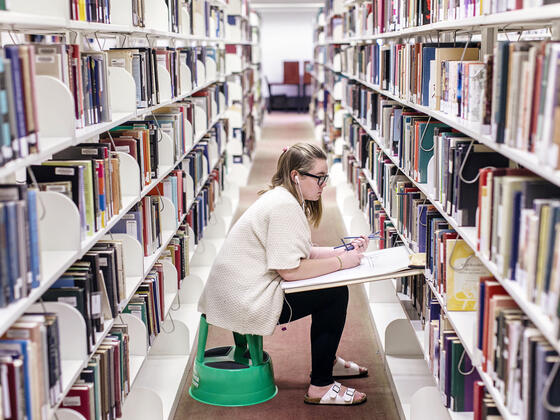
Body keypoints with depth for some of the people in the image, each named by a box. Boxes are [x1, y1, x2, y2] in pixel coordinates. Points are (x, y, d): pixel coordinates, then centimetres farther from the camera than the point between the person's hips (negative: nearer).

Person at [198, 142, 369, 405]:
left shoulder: (283, 198, 13)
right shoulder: (285, 206, -20)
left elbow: (301, 253, 14)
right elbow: (290, 270, -24)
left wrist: (343, 250, 2)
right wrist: (340, 262, -16)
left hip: (239, 292, 11)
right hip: (244, 302, -11)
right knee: (336, 294, -8)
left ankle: (327, 361, 34)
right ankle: (320, 388, -1)